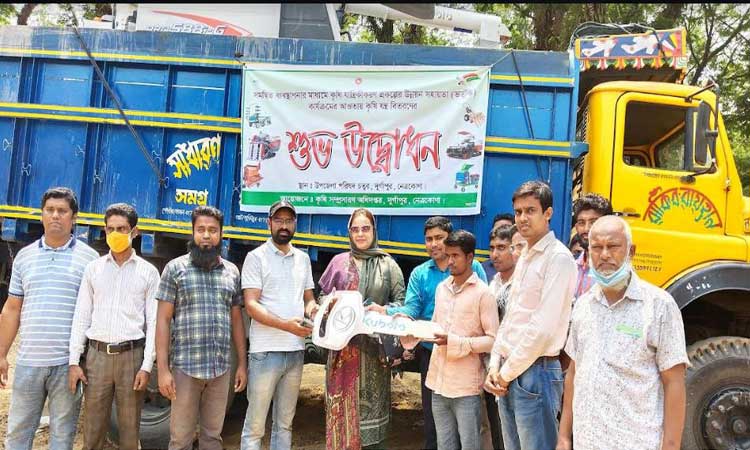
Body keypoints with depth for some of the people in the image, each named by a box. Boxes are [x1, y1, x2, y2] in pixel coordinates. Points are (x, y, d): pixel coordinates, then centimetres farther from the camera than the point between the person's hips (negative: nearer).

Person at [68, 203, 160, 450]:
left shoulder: (148, 272, 1)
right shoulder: (93, 269, 8)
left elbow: (153, 322, 0)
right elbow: (81, 317, 8)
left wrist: (146, 366, -7)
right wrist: (74, 361, 1)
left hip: (131, 356, -2)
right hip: (98, 355, 2)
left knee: (130, 428, 6)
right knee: (92, 427, 7)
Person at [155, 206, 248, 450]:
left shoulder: (232, 271, 8)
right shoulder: (175, 268, -1)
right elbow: (163, 320, -3)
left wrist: (242, 363, 8)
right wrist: (162, 369, -9)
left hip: (221, 368, 3)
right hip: (185, 367, -3)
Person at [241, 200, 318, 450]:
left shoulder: (303, 258, 12)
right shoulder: (256, 257, -4)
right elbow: (251, 305, -12)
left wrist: (312, 308, -7)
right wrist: (286, 324, -25)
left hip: (296, 351, 5)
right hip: (266, 351, -5)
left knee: (284, 423, 16)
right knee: (255, 426, 2)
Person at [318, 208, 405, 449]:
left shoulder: (388, 264, 5)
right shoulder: (339, 261, 7)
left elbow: (401, 302, 4)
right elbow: (323, 297, 11)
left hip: (375, 343, 0)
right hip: (344, 342, 1)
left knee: (371, 399, 4)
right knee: (343, 398, 2)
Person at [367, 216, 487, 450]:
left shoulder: (472, 267, -1)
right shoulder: (419, 273, 7)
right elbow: (411, 309, -4)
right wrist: (386, 311, -24)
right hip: (430, 351, 2)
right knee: (431, 412, 14)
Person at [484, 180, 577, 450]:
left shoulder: (559, 258, -12)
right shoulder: (525, 257, 15)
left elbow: (544, 327, -18)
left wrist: (507, 372, -11)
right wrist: (495, 366, 6)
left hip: (535, 373, -8)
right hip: (507, 376, 8)